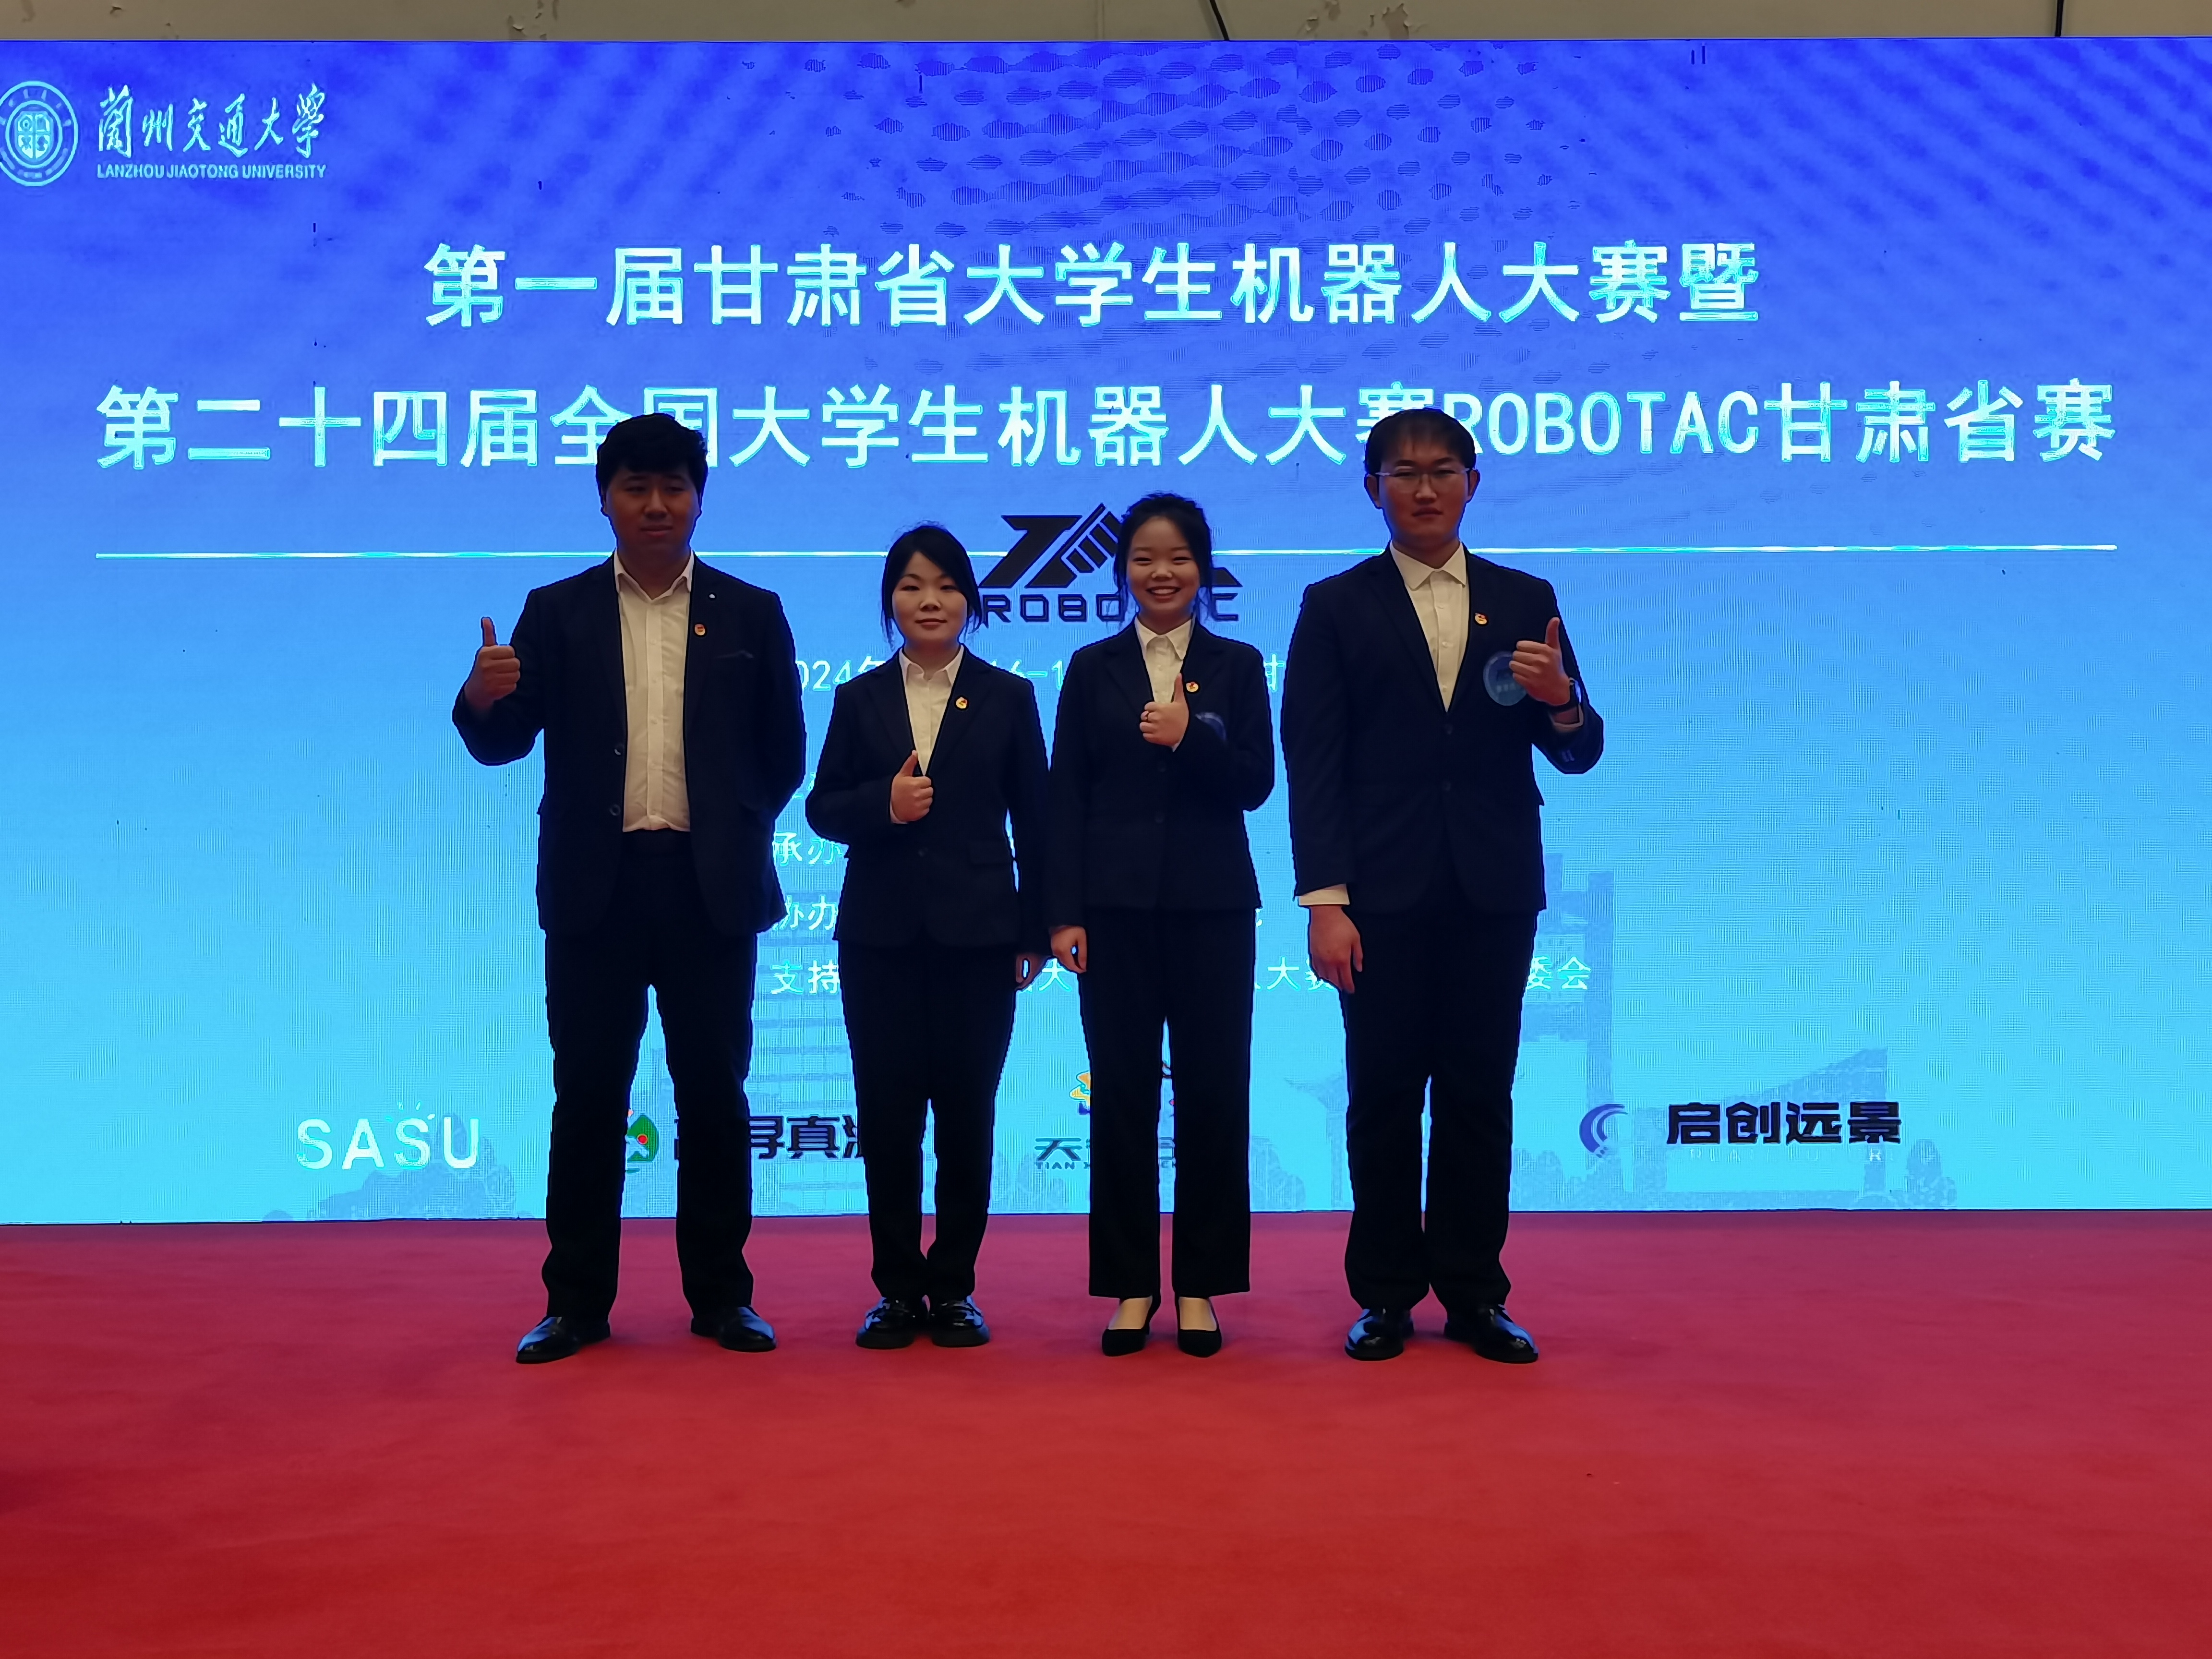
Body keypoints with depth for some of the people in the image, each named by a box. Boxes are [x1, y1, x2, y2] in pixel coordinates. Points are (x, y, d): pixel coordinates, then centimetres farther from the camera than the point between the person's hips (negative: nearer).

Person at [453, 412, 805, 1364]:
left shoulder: (750, 613, 8)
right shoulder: (556, 612, 8)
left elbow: (784, 751, 10)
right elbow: (504, 743, 0)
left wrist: (737, 836, 1)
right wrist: (482, 699, -20)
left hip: (711, 889, 0)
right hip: (595, 888, 0)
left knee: (714, 1095, 5)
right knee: (587, 1098, 4)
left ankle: (721, 1295, 15)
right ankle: (577, 1302, 13)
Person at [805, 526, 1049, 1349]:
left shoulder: (1007, 696, 6)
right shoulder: (859, 699, 9)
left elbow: (1032, 818, 5)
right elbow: (822, 807, 7)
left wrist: (1037, 928, 2)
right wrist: (882, 805, -13)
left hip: (977, 932, -1)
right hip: (881, 933, 1)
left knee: (966, 1112, 2)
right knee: (887, 1112, 2)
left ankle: (954, 1287, 14)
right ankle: (898, 1287, 13)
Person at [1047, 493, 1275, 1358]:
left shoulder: (1237, 665, 7)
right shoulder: (1093, 668, 8)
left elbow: (1255, 784, 0)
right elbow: (1066, 796, 4)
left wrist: (1189, 736, -17)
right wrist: (1064, 913, -4)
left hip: (1211, 904, 0)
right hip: (1116, 905, 0)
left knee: (1213, 1092, 1)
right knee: (1122, 1094, 2)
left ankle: (1200, 1285, 12)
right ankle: (1131, 1284, 13)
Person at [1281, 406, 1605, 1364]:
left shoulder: (1525, 602, 10)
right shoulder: (1336, 607, 4)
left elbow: (1578, 755, 8)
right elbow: (1314, 767, -2)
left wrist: (1562, 702, -15)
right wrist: (1324, 900, -10)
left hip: (1493, 893, 2)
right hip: (1384, 896, -1)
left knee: (1480, 1096, 6)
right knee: (1385, 1097, 4)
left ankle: (1474, 1295, 16)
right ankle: (1386, 1294, 15)